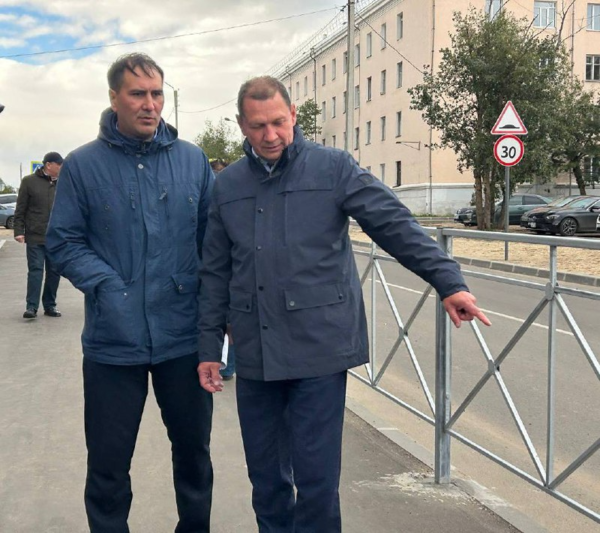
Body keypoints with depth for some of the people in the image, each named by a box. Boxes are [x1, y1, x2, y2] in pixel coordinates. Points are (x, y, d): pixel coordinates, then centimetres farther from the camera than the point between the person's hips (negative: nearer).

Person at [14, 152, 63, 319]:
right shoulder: (29, 181, -1)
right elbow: (20, 209, -1)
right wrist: (19, 230, -7)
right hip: (35, 237, -3)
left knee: (54, 272, 6)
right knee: (35, 270, -6)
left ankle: (50, 305, 15)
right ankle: (31, 306, -3)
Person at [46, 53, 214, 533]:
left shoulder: (193, 160, 4)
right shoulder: (83, 165, -3)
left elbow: (213, 237, 9)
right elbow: (64, 242, -2)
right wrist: (106, 285, -15)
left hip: (185, 336, 2)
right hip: (113, 341, -2)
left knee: (193, 448, 18)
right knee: (108, 462, 10)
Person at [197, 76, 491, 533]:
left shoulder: (333, 167, -1)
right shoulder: (228, 185, 10)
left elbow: (395, 225, -5)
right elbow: (215, 273, 12)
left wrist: (448, 281, -13)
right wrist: (209, 347, 11)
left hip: (320, 348, -4)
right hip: (255, 356, 4)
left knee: (316, 475, 1)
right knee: (265, 477, 14)